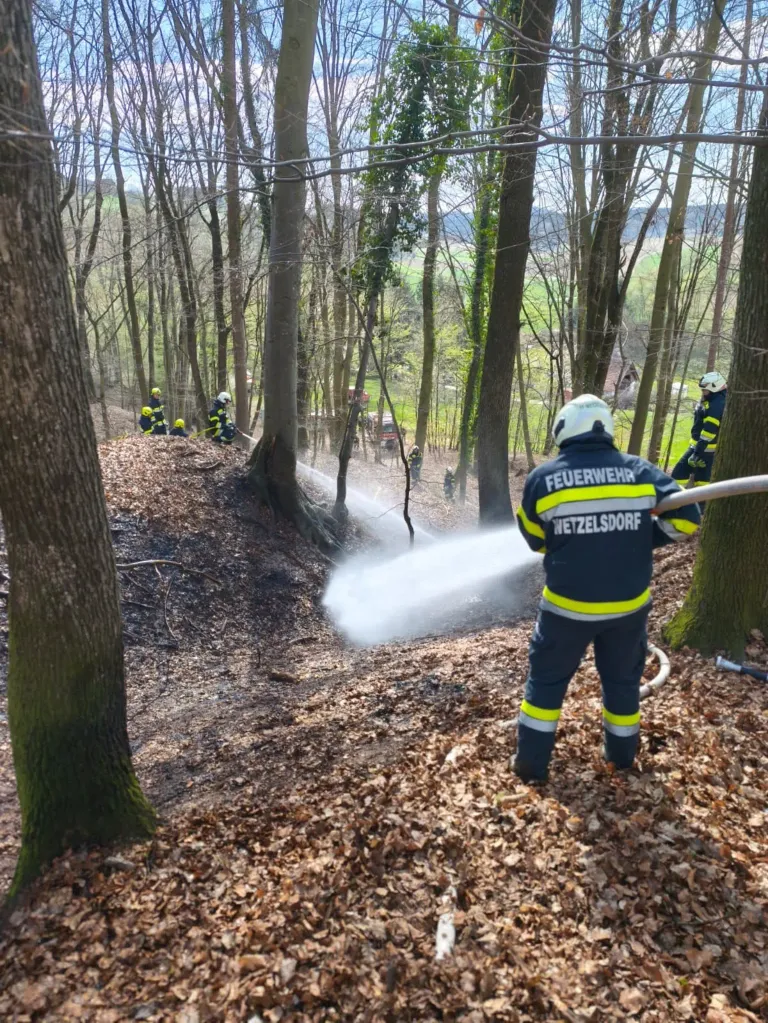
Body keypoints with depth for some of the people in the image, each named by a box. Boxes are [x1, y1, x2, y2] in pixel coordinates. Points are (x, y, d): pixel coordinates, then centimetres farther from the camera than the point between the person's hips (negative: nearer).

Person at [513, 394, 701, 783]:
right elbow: (685, 518, -4)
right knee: (622, 678, 23)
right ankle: (622, 753, 40)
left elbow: (535, 540, 2)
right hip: (629, 604, 2)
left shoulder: (542, 478, -9)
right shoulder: (638, 471, -5)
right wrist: (641, 539, 9)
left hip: (568, 605, -2)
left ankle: (532, 762, 20)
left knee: (547, 678, 16)